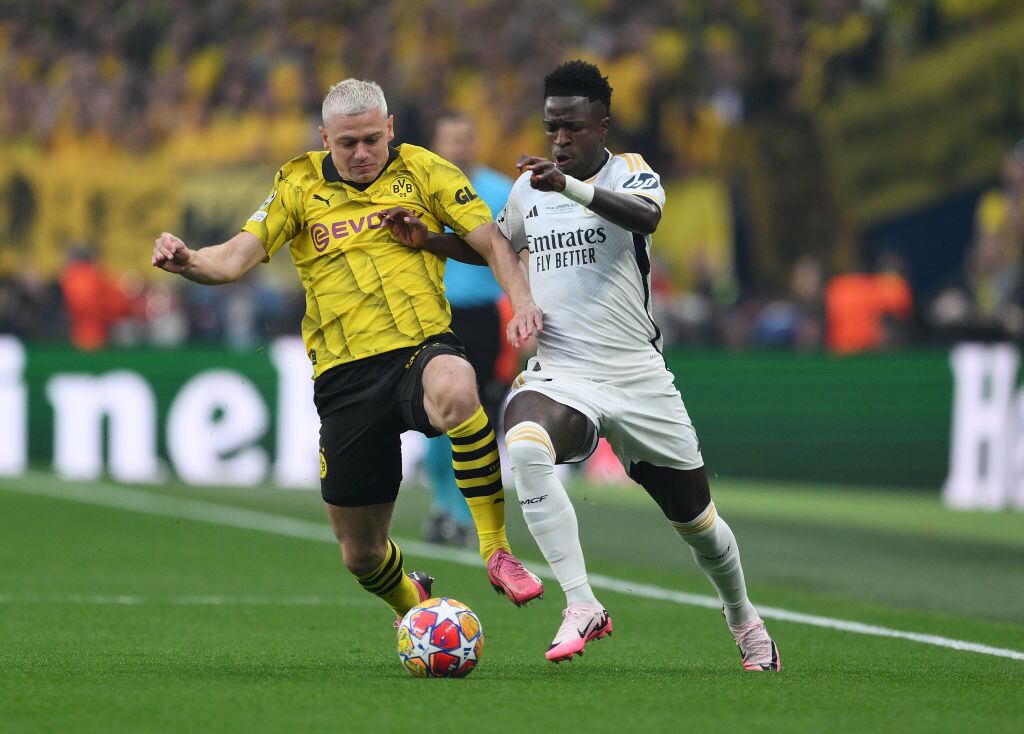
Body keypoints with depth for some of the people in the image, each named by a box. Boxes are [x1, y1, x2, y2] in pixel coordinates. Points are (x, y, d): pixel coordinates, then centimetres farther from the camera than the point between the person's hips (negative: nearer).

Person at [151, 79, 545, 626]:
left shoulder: (421, 170, 7)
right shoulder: (299, 186, 10)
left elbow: (491, 240, 4)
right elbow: (237, 258, 2)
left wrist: (522, 301, -14)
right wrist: (188, 262, -20)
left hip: (423, 348, -2)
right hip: (345, 375, 2)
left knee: (456, 390, -42)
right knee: (360, 553, 6)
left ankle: (497, 551, -30)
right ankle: (412, 603, 44)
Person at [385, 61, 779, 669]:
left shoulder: (630, 173, -4)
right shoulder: (528, 189, 9)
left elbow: (647, 215, -29)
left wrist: (569, 186, -44)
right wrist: (426, 240, 13)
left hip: (638, 375, -2)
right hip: (560, 372, 2)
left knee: (696, 518, 10)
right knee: (525, 445, -35)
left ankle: (743, 619, 42)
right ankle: (583, 607, -34)